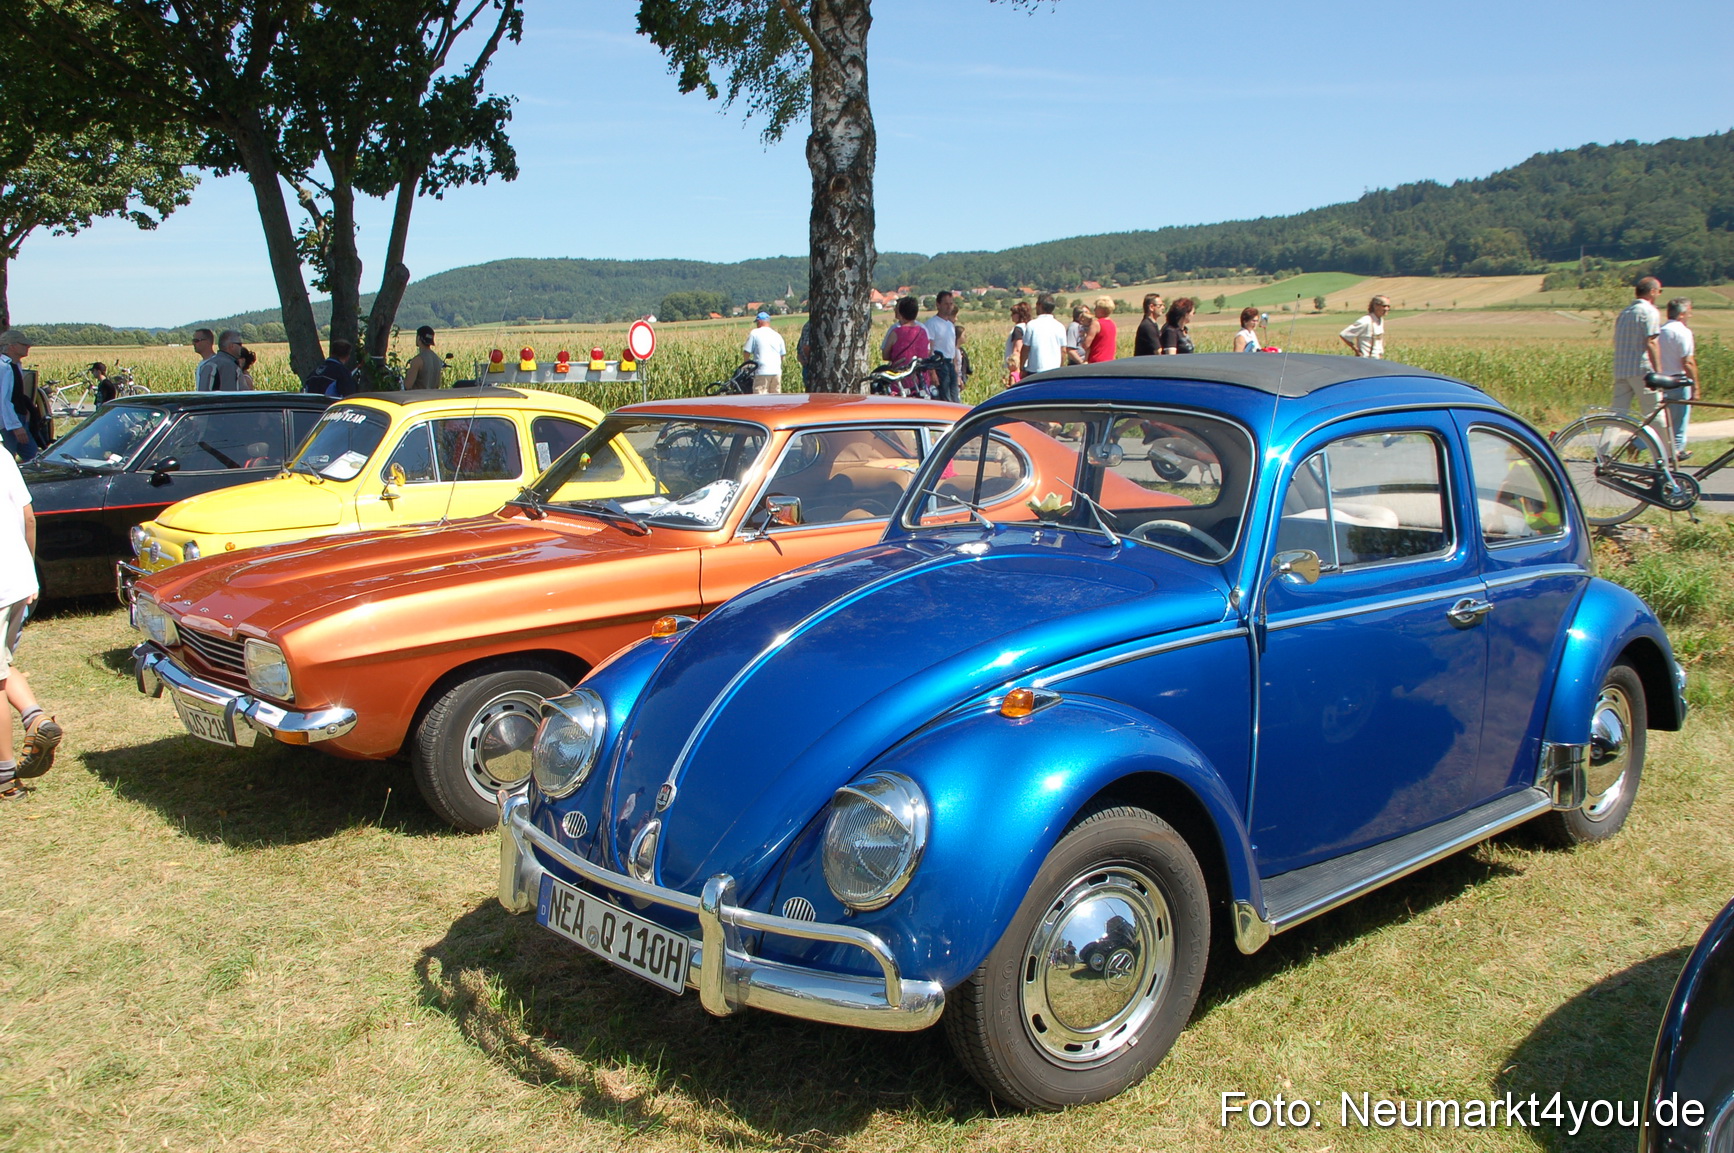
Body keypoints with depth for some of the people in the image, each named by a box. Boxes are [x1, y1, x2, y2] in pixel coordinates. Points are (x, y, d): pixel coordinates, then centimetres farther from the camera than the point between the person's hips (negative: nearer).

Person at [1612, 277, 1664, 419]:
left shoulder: (1625, 312, 19)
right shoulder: (1649, 311, -6)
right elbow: (1651, 343, -15)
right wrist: (1658, 372, -16)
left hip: (1620, 370, 7)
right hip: (1641, 370, -7)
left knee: (1618, 412, 4)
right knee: (1655, 411, 0)